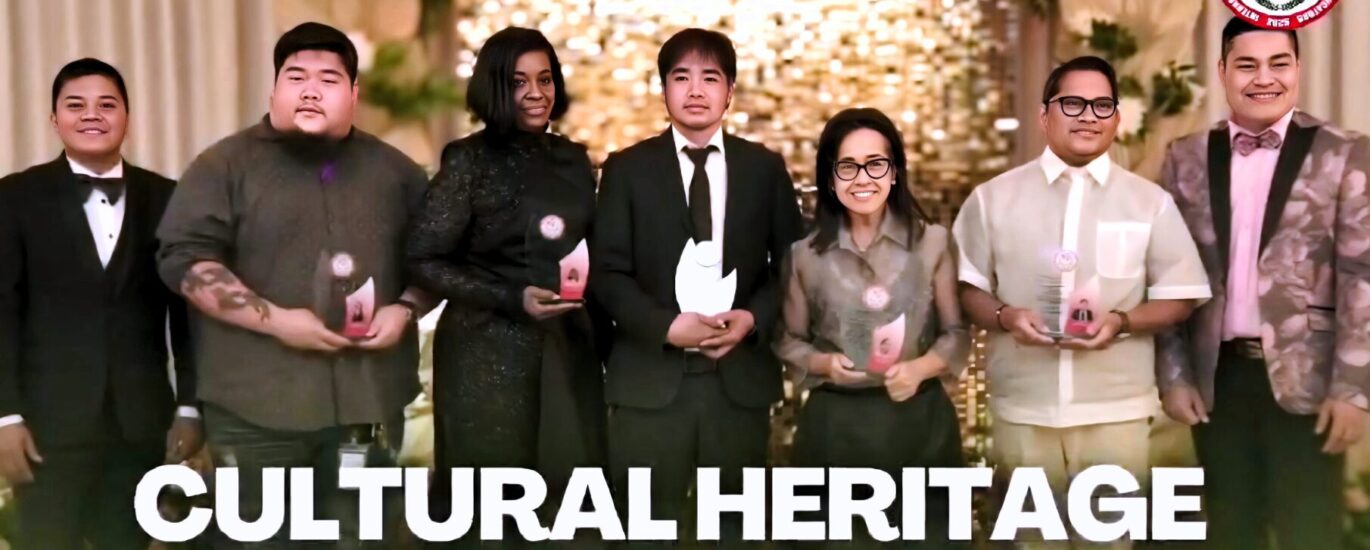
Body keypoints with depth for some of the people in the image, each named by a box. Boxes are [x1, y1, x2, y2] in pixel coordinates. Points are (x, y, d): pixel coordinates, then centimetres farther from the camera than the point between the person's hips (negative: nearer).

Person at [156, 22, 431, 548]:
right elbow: (184, 257, -8)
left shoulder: (394, 170, 11)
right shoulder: (226, 164, 0)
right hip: (257, 405, -3)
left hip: (368, 400, 3)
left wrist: (404, 310, -5)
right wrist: (275, 320, -16)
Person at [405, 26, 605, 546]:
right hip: (489, 352, -5)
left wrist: (599, 331, 5)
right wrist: (513, 298, -17)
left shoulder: (572, 159, 8)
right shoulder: (470, 159, -7)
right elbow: (424, 260, -9)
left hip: (568, 349, 5)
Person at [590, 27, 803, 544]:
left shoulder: (765, 168, 9)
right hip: (651, 377, -1)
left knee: (733, 524, 10)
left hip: (741, 376, 2)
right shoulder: (627, 169, 4)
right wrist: (667, 326, -15)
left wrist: (753, 317, -9)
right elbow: (607, 272, -1)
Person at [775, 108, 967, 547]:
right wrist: (825, 363, -13)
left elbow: (957, 333, 3)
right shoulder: (805, 253, 1)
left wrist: (920, 368, -16)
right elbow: (789, 341, 8)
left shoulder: (934, 242, -1)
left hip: (919, 421, 0)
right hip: (835, 426, 0)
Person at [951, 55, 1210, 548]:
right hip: (1022, 407, 0)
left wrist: (1122, 322, -14)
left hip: (1117, 410, 0)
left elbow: (1179, 298, 5)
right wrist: (1004, 316, -13)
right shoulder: (993, 197, 4)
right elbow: (967, 288, 7)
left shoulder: (1150, 202, 4)